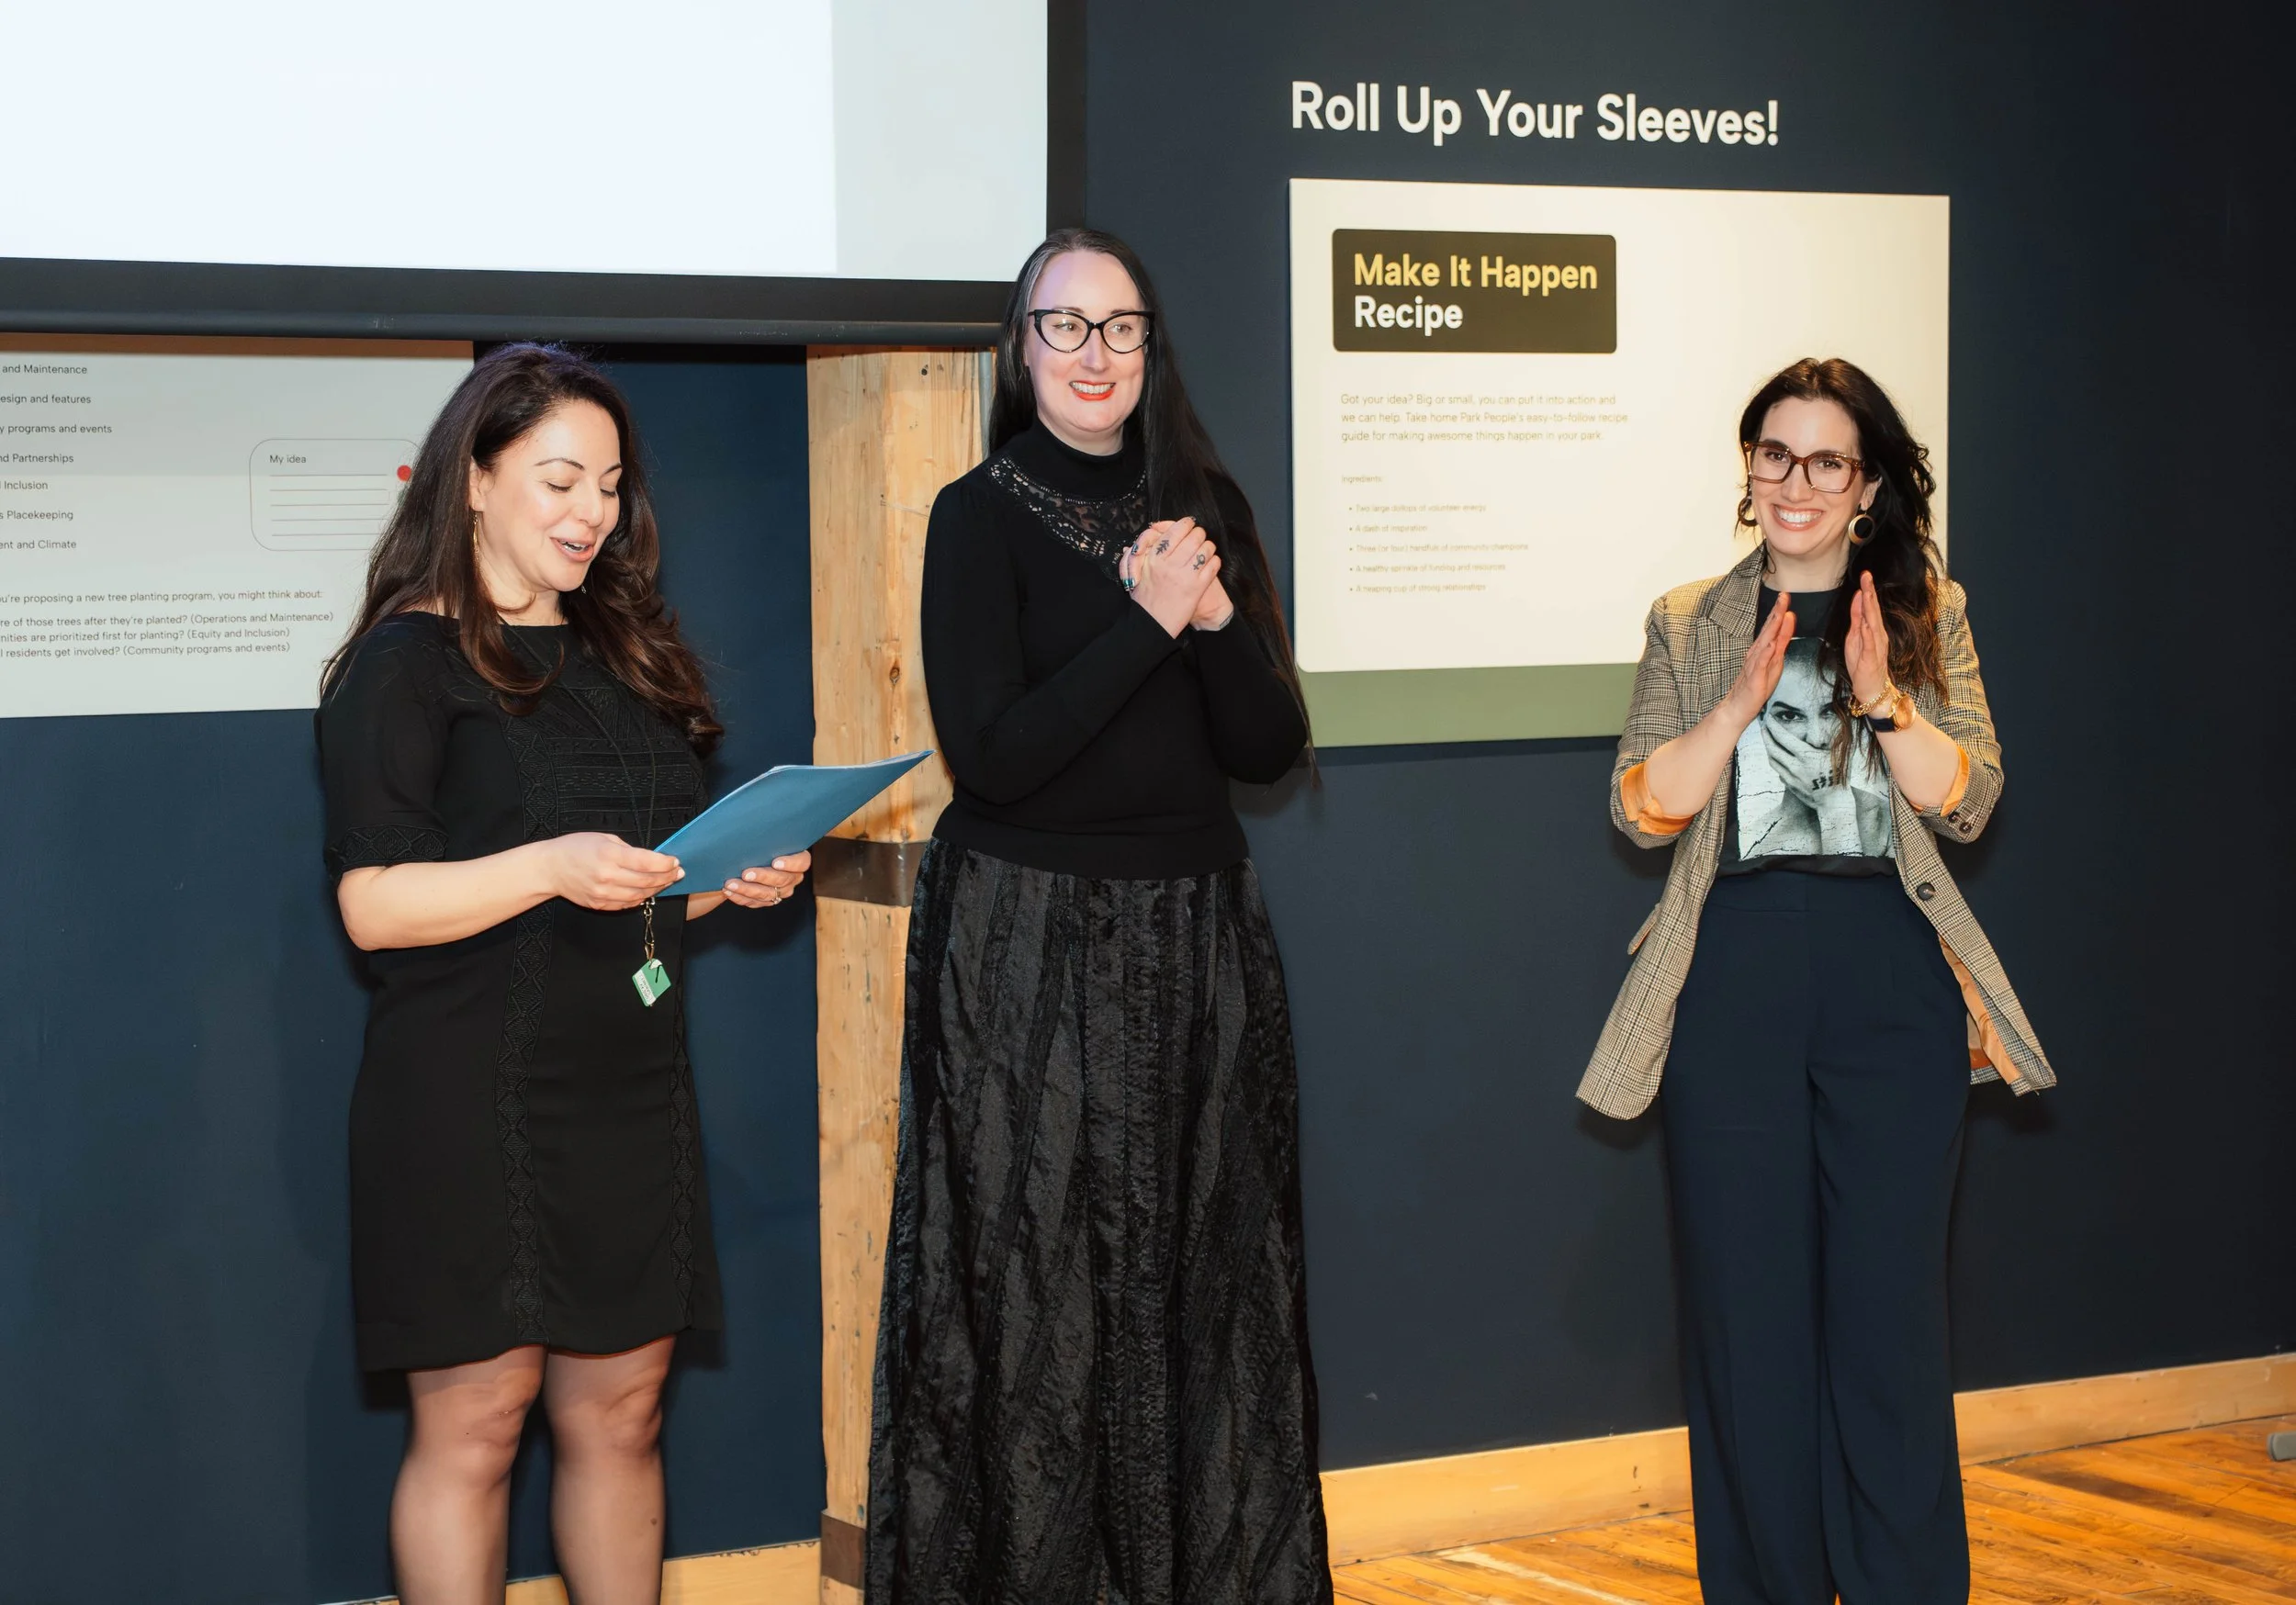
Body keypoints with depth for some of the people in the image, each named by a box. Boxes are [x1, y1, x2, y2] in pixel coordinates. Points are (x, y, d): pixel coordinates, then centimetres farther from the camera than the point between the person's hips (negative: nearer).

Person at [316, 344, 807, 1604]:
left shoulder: (625, 655, 17)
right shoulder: (407, 665, -5)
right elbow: (375, 905, -12)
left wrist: (734, 881, 6)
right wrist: (550, 867, -24)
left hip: (628, 1087, 6)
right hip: (471, 1103, -6)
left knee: (619, 1409, 8)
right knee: (474, 1422, -2)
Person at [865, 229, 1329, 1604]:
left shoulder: (1204, 505, 9)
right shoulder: (983, 516, -4)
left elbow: (1272, 746, 4)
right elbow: (991, 754, -15)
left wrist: (1217, 616, -13)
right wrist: (1147, 620, -17)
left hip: (1198, 936, 4)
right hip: (1032, 942, -4)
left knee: (1204, 1276, 7)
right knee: (1041, 1285, -1)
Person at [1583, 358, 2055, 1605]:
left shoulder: (1927, 614, 9)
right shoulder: (1688, 627, 10)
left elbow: (1967, 801, -2)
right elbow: (1639, 810, -1)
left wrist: (1883, 698, -17)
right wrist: (1742, 701, -13)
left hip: (1891, 982, 0)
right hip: (1733, 977, 1)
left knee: (1888, 1304, 1)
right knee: (1744, 1306, 3)